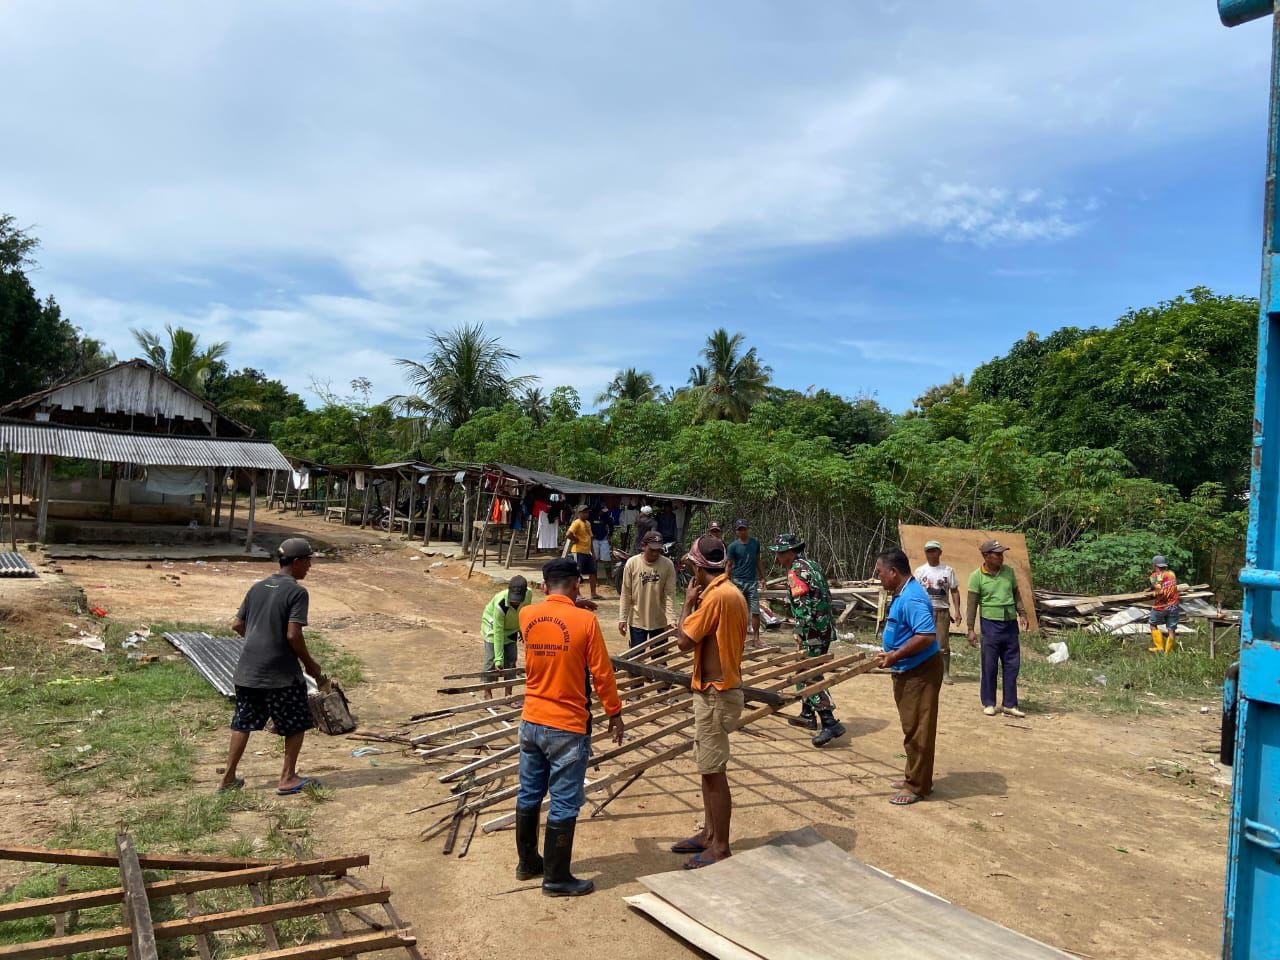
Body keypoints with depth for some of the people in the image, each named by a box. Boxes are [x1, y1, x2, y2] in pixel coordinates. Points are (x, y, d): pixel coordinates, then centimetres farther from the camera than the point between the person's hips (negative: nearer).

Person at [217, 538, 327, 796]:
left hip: (248, 670, 7)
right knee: (296, 725, 9)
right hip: (281, 673, -7)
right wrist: (310, 664, -7)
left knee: (243, 724, 16)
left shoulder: (257, 587, 9)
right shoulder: (297, 592, -13)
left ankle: (228, 778, 22)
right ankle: (288, 778, 14)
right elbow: (293, 635, -19)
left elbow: (237, 625, 12)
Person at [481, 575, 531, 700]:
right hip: (492, 626, -4)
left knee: (511, 661, 5)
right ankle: (488, 694, 9)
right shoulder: (500, 604, -40)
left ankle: (508, 694, 15)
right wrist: (499, 659, -33)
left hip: (511, 629, 5)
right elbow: (498, 633, -35)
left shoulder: (528, 594, -28)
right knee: (492, 661, -5)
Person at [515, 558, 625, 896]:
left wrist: (555, 601, 26)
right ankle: (557, 878, 16)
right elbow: (602, 674, -10)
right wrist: (614, 713, 1)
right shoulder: (585, 620, -16)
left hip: (531, 722, 6)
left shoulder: (526, 615, -2)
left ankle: (527, 862, 34)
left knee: (529, 795, 19)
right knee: (564, 805, 6)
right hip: (567, 728, -6)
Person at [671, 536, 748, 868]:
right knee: (707, 766, 18)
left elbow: (683, 640, -18)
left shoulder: (715, 596, -21)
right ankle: (709, 833, 29)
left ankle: (720, 848, 9)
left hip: (715, 694, -10)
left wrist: (689, 602, -9)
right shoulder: (732, 592, 10)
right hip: (719, 688, 10)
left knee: (714, 771, -1)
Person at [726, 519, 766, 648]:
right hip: (738, 582, -2)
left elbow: (758, 561, 15)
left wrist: (762, 576, 9)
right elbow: (729, 566, 0)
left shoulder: (755, 543, 6)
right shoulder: (733, 546, -3)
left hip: (752, 581, 2)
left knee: (755, 612, -1)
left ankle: (756, 639, 4)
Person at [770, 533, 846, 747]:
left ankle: (830, 723, -11)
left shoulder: (796, 571, -14)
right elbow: (825, 595, 20)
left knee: (811, 677, -7)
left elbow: (803, 605, -22)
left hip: (813, 630, -10)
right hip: (824, 627, 10)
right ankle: (807, 715, 27)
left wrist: (800, 635, -20)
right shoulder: (810, 565, 15)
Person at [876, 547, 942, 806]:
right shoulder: (903, 594, 10)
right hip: (908, 672, 11)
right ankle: (914, 777, 31)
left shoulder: (911, 599, -24)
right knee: (912, 728, 19)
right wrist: (891, 642, 12)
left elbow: (926, 636, -32)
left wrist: (895, 655, -25)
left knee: (918, 730, -1)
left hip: (920, 673, -11)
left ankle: (918, 786, 9)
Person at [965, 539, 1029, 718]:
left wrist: (1022, 613, 4)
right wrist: (971, 629, -10)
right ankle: (988, 703, 16)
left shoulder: (1008, 571, 4)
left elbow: (1016, 594, 15)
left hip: (1010, 624, 4)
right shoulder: (977, 576, -9)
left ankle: (1009, 704, 16)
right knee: (989, 666, 4)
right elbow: (972, 604, -8)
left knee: (1012, 665, 7)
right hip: (991, 625, -4)